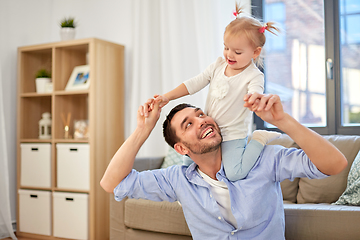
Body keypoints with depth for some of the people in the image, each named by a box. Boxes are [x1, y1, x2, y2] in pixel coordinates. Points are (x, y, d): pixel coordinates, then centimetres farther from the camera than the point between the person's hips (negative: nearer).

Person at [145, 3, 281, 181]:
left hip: (233, 135, -6)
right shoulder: (218, 65, 1)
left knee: (234, 174, -23)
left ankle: (259, 139, -2)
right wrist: (167, 97, -5)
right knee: (188, 162, 12)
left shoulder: (253, 76, -16)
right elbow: (194, 83, 3)